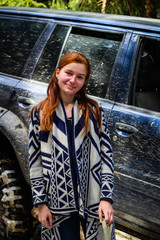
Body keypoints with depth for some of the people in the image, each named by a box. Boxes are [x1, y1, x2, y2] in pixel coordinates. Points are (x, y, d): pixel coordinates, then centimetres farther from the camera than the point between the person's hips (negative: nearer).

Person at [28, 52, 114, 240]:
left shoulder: (94, 112, 1)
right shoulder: (39, 114, 1)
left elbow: (106, 155, -2)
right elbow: (35, 161, 1)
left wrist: (106, 197, -9)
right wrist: (41, 203, -2)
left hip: (93, 201, 1)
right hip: (59, 202, 0)